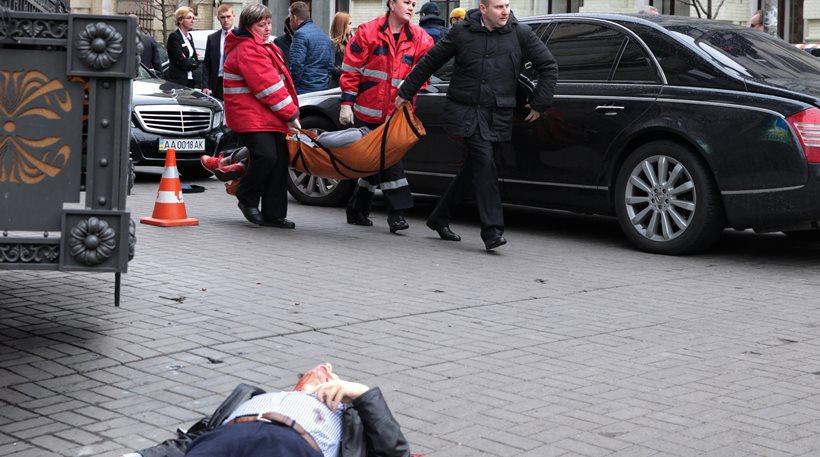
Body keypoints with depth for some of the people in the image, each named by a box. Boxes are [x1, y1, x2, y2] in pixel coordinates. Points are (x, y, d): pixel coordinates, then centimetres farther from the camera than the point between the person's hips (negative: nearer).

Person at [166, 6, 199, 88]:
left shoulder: (189, 36, 17)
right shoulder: (174, 37, -9)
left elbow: (196, 62, 13)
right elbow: (182, 63, -16)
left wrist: (188, 61, -5)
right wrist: (192, 61, 2)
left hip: (190, 81, 8)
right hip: (178, 81, -8)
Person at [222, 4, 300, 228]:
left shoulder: (265, 47, 20)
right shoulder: (246, 51, -13)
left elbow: (279, 81, 24)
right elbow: (268, 87, -17)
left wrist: (290, 113, 14)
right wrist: (291, 115, -14)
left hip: (271, 118, 10)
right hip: (251, 117, -10)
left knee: (279, 163, 4)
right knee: (266, 156, -22)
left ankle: (273, 214, 9)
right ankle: (247, 199, 3)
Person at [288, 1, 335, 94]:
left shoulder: (301, 34, -11)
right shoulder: (325, 36, 17)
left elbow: (296, 65, -18)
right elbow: (330, 65, 18)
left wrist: (291, 87, -9)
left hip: (304, 90, -8)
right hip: (323, 89, 8)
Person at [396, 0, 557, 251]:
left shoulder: (521, 33, 1)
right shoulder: (462, 32, 0)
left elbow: (548, 67, 8)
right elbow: (430, 61, 10)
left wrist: (539, 104, 4)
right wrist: (405, 93, 14)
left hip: (498, 116, 3)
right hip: (465, 111, -3)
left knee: (474, 167, 10)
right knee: (484, 161, -18)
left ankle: (439, 218, 28)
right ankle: (492, 230, -19)